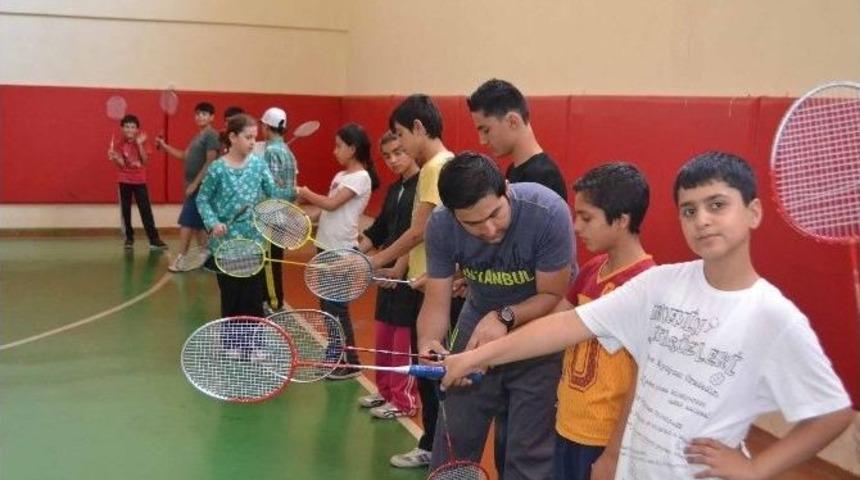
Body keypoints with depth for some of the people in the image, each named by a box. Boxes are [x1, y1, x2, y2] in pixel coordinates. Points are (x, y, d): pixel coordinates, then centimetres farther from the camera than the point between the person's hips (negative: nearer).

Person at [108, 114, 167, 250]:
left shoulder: (141, 143, 0)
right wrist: (114, 157, -27)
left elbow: (145, 161, -9)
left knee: (146, 210, -3)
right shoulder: (120, 145, -1)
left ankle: (154, 239, -4)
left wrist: (140, 145, -15)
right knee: (126, 210, 3)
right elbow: (121, 163, -8)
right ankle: (129, 237, 13)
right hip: (125, 181, 0)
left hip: (140, 180, 0)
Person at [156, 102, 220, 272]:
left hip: (200, 187, -9)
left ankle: (181, 259, -3)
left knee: (186, 222, -8)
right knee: (197, 224, 11)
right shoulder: (197, 137, 17)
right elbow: (185, 156, 21)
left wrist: (195, 183, -19)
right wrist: (165, 146, 11)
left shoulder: (211, 136, -11)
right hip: (193, 186, 9)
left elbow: (210, 162, -18)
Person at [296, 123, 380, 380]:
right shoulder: (341, 175, 13)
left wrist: (306, 193, -7)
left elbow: (331, 204, -20)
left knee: (336, 308, -3)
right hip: (328, 247, 9)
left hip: (342, 251, -9)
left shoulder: (361, 178, -14)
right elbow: (328, 208, 11)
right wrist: (306, 197, -2)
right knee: (326, 306, 14)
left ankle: (350, 363, 6)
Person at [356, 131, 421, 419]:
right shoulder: (394, 190, 13)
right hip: (389, 273, 8)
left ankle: (404, 401, 13)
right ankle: (386, 392, 29)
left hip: (411, 275, -8)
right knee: (383, 336, 15)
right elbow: (379, 230, 18)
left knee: (404, 340, 1)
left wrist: (399, 268, -20)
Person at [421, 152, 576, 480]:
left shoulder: (549, 213, -31)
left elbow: (552, 295, -21)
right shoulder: (441, 226, -20)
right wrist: (428, 342, -36)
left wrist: (505, 318, -38)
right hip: (477, 329, 3)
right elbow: (436, 302, -15)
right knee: (453, 443, 13)